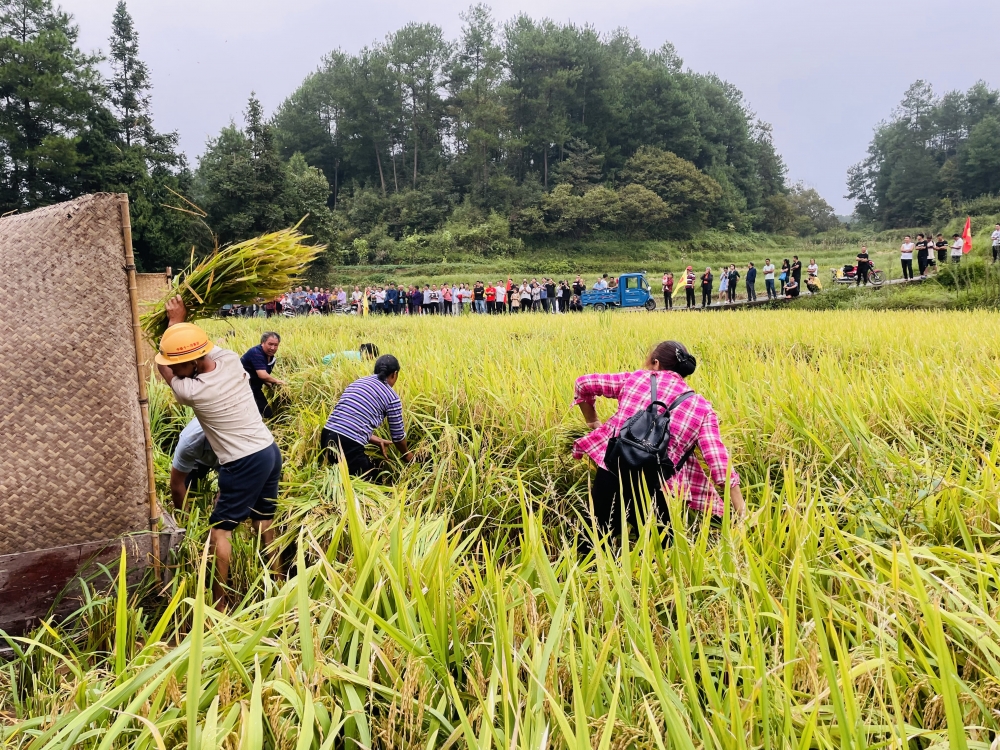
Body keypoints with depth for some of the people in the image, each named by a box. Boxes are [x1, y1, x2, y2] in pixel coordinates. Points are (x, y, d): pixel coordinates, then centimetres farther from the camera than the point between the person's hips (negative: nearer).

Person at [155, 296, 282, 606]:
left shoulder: (191, 391, -17)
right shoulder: (231, 360, -5)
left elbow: (163, 369, 4)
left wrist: (174, 321, 10)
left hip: (244, 463, -8)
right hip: (270, 451, 8)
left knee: (220, 529, 6)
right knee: (264, 524, 19)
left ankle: (219, 601, 10)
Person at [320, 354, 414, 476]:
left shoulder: (358, 382, 21)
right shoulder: (391, 397, 3)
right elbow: (397, 436, 12)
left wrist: (378, 441, 32)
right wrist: (406, 454, 33)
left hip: (326, 438, 7)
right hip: (348, 446, -7)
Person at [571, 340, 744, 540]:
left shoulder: (635, 379, 13)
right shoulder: (701, 408, 10)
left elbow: (583, 383, 20)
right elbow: (720, 466, 0)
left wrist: (593, 422, 33)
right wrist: (741, 513, 3)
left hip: (611, 475, 1)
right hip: (655, 492, -1)